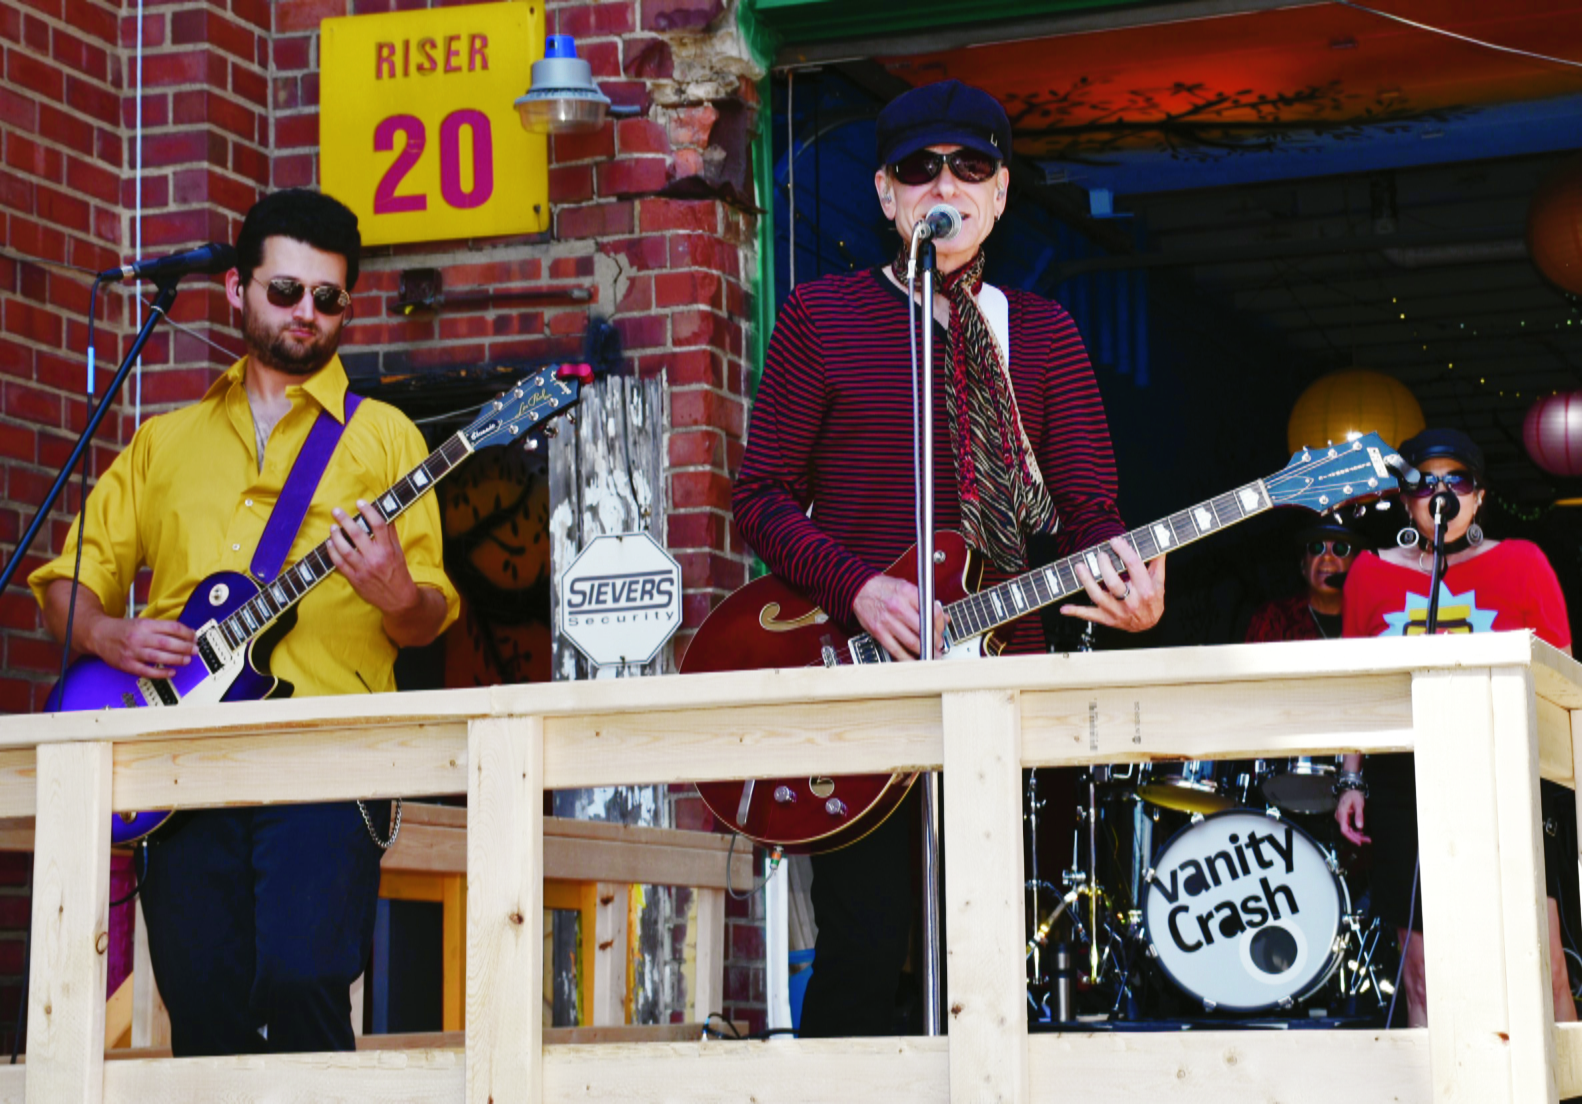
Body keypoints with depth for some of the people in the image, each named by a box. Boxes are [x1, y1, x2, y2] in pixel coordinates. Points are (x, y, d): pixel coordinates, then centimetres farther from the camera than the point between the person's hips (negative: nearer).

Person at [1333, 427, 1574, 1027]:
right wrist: (1351, 780, 8)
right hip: (1403, 786, 2)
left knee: (1543, 973, -11)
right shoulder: (1372, 574, 11)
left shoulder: (1521, 563, 7)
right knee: (1422, 982, 3)